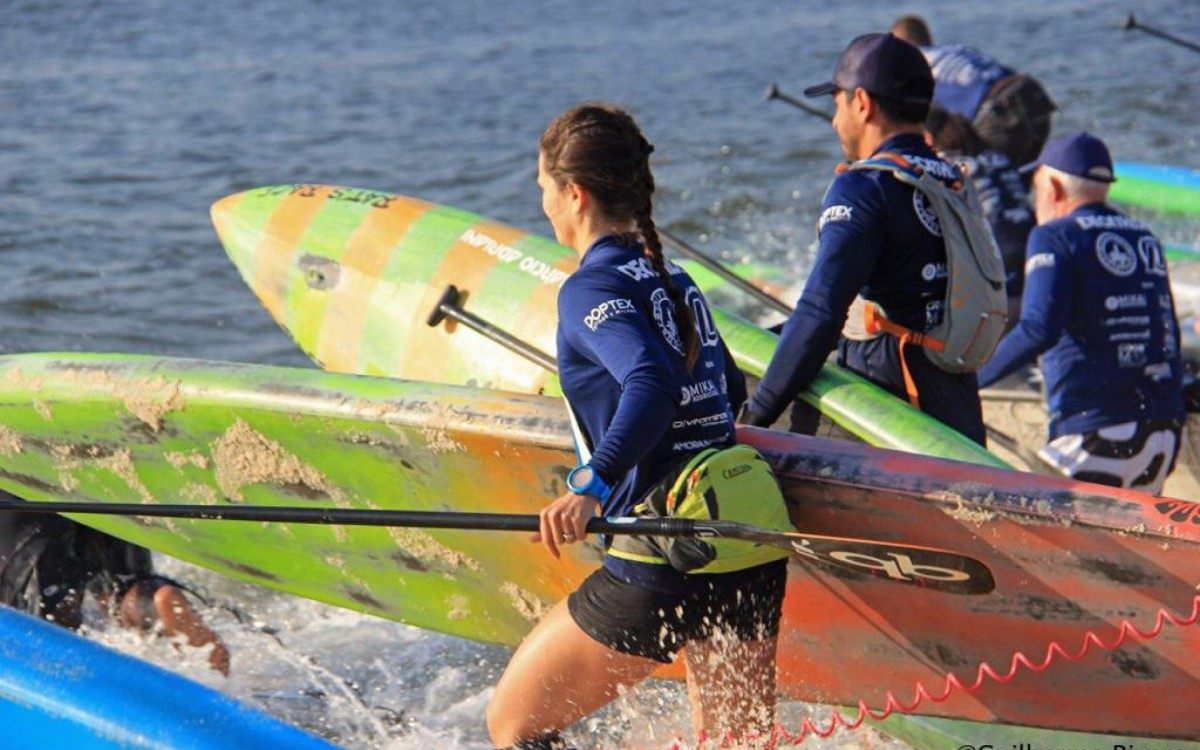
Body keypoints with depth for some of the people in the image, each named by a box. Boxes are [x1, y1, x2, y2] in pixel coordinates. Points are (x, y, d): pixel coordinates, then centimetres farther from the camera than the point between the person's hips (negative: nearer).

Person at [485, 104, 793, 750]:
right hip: (755, 552, 8)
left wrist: (592, 486, -36)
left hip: (666, 561, -8)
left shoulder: (592, 288, -8)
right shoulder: (675, 281, 16)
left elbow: (654, 384, -25)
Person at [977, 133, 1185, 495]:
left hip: (1096, 428, -7)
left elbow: (1039, 330, -18)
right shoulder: (1145, 238, 17)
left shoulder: (1055, 236, -3)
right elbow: (1171, 337, 17)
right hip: (1165, 430, 7)